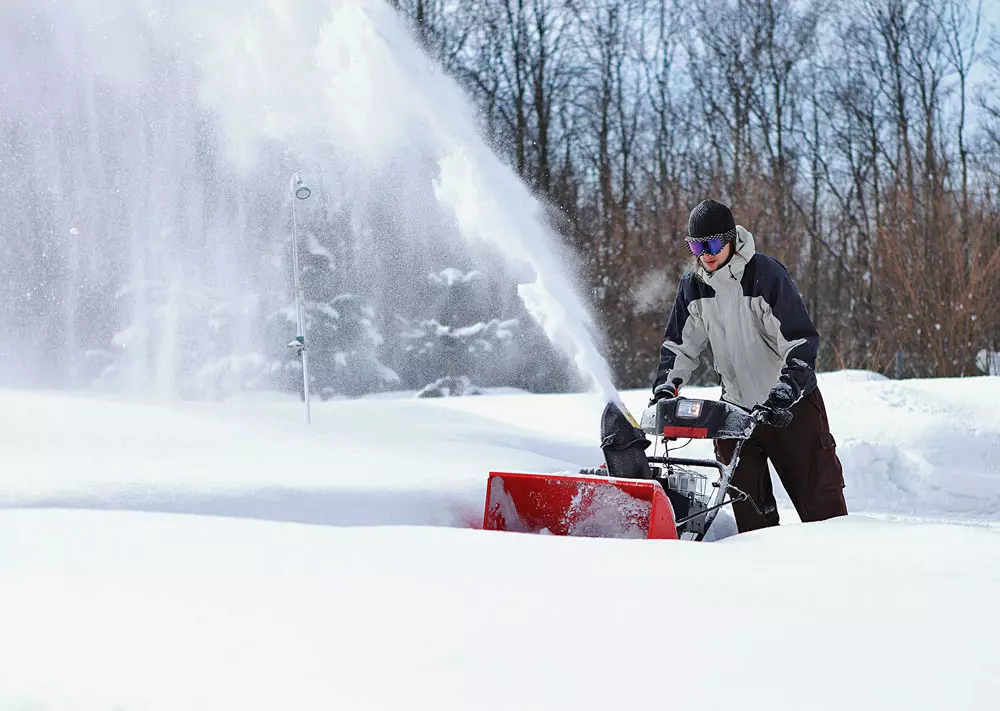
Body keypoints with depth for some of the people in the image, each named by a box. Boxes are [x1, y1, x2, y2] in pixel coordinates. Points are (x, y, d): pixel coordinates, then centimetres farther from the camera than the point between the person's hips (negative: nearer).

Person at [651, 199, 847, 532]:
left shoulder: (766, 274, -15)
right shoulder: (692, 286, 2)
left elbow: (801, 339, -17)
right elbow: (679, 343, 11)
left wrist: (785, 390, -27)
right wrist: (665, 385, -5)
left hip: (792, 403, -5)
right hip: (736, 404, 5)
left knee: (819, 493, -2)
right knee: (747, 501, 3)